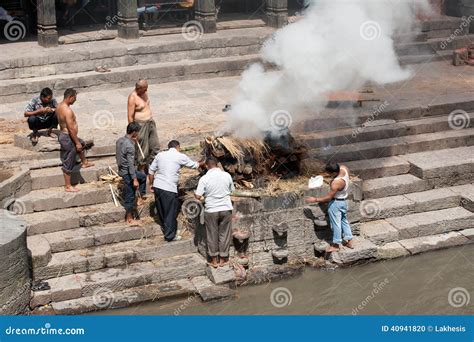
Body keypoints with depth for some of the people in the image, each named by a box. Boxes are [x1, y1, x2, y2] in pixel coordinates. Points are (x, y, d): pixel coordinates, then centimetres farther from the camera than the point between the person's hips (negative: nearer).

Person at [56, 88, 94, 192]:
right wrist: (77, 143, -18)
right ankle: (68, 186, 13)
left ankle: (84, 162, 56)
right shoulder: (67, 111, -28)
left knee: (82, 144, 35)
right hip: (68, 138, -10)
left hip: (63, 134, 10)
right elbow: (71, 129, -27)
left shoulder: (59, 106, 4)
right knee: (68, 164, 2)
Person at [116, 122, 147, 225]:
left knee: (143, 176, 29)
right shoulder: (130, 146, -26)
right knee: (130, 196, 5)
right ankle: (130, 219, 15)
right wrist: (134, 180, -21)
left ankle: (141, 199, 33)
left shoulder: (120, 140, 1)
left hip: (122, 169, 9)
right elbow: (131, 164, -26)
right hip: (128, 173, -9)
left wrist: (133, 141, 9)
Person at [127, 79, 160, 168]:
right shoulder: (132, 98, -21)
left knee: (155, 146, 13)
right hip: (141, 125, -8)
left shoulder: (145, 92, 2)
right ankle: (141, 170, 12)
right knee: (142, 151, 0)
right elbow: (130, 116, -20)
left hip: (150, 122, 8)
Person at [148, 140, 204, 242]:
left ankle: (165, 229, 37)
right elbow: (194, 165, 12)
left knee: (161, 210, 20)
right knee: (171, 212, 6)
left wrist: (151, 184, 20)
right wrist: (202, 163, 33)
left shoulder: (160, 155, 10)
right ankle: (170, 235, 12)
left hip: (157, 186, 6)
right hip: (169, 189, -6)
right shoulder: (181, 157, -3)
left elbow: (151, 170, 11)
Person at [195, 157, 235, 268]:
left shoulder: (204, 178, -12)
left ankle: (214, 260, 18)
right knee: (224, 234, 12)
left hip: (211, 210, -2)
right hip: (226, 209, 2)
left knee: (212, 235, 10)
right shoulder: (227, 175, -4)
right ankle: (223, 259, 20)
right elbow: (232, 190, 9)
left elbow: (198, 196, -13)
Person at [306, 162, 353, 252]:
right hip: (344, 201, 9)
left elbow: (329, 197, -25)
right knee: (344, 220, 22)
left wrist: (315, 199, -17)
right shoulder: (344, 168, -15)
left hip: (336, 203, -9)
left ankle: (336, 245, 20)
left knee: (336, 223, 6)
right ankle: (349, 240, 32)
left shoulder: (336, 183, -34)